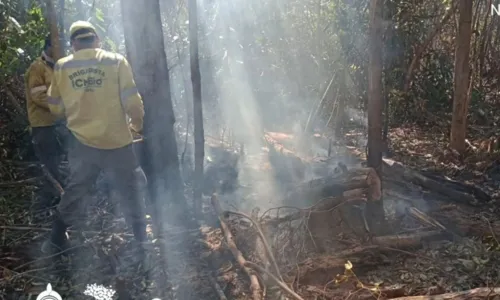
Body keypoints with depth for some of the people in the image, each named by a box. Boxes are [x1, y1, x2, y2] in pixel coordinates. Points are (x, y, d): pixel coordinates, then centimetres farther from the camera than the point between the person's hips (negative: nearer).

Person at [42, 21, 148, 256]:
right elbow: (132, 101, -10)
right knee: (131, 192, 14)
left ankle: (56, 242, 26)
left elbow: (55, 107, 9)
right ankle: (141, 240, 23)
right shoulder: (116, 61, -7)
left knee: (75, 191, 19)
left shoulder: (61, 67, 1)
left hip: (82, 142, 3)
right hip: (117, 141, -2)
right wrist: (137, 124, 8)